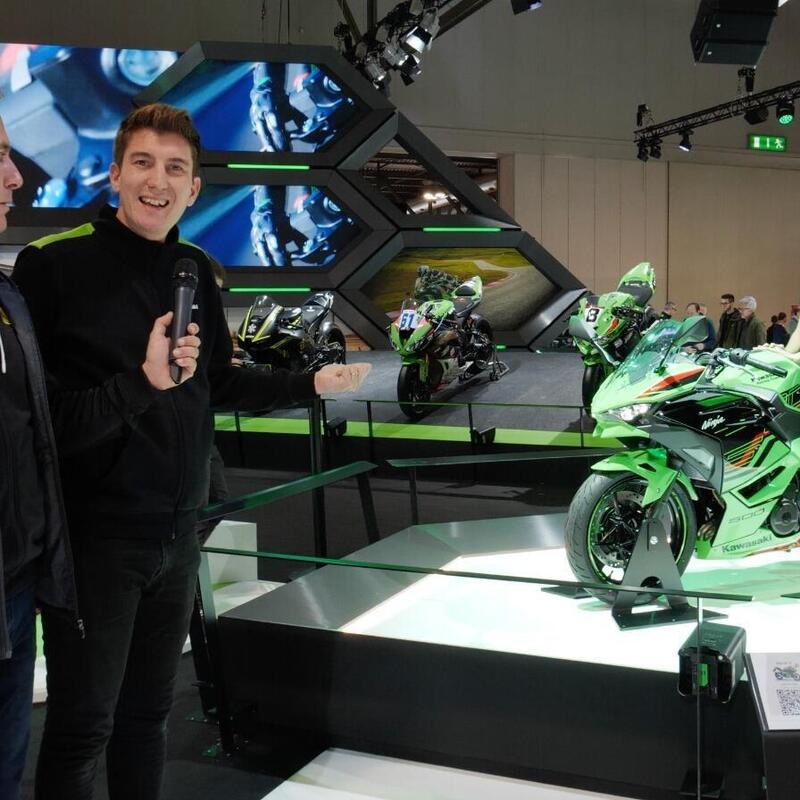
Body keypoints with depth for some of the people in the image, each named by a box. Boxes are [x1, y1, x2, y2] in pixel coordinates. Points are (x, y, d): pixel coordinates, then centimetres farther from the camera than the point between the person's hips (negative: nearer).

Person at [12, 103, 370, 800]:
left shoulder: (196, 271, 7)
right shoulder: (55, 263, -14)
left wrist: (312, 383, 11)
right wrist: (141, 383, -30)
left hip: (177, 531, 6)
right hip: (94, 534, -6)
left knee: (149, 713, 19)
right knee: (83, 724, 5)